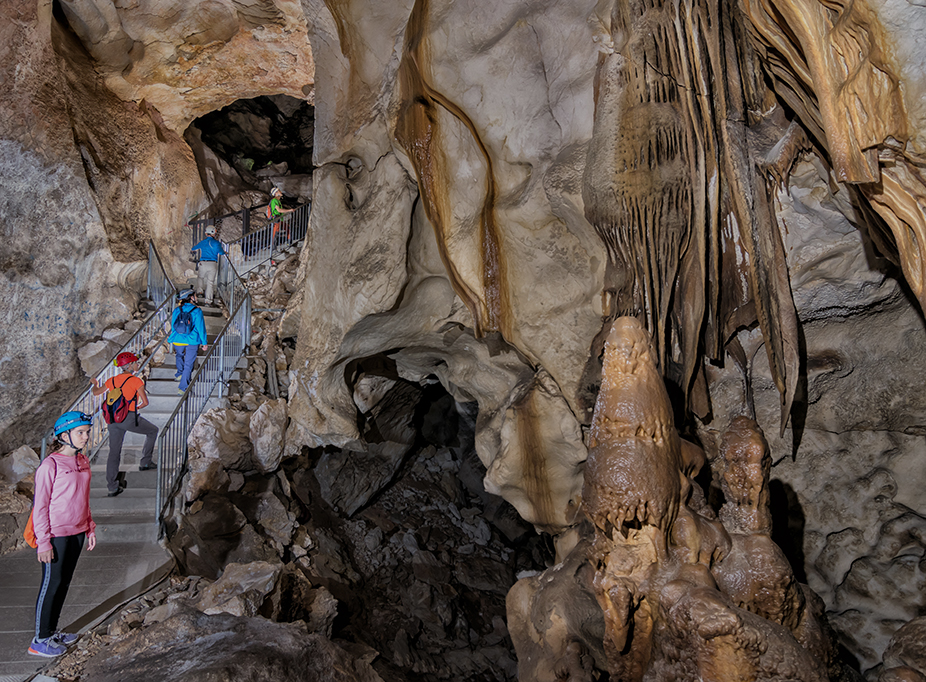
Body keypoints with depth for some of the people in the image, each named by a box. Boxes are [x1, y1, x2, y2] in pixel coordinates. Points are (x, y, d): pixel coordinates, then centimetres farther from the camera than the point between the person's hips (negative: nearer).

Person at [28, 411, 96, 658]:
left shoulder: (82, 461, 6)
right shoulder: (50, 466, -17)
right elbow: (40, 506, -15)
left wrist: (90, 528, 15)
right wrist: (44, 542, -16)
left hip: (77, 532, 7)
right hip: (56, 535, -7)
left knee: (64, 582, 15)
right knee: (52, 584, 1)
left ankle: (52, 631, 28)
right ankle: (40, 640, 14)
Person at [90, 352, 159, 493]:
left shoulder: (112, 380, 11)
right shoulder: (136, 381, -5)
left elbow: (96, 392, 24)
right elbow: (145, 402, -8)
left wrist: (95, 384, 46)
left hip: (113, 418, 5)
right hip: (129, 417, -5)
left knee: (114, 452, 7)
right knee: (153, 431, 20)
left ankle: (112, 487, 5)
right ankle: (145, 462, 23)